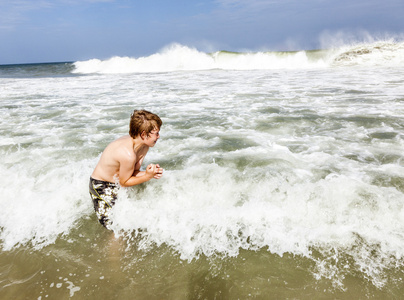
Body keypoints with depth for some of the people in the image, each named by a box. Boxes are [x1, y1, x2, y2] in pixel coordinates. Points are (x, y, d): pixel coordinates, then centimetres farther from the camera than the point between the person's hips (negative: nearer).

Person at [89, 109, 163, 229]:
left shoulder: (143, 147, -9)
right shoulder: (128, 154, -36)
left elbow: (134, 172, -5)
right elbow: (124, 182, -21)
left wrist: (150, 173, -22)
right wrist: (147, 176, -26)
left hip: (117, 184, 8)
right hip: (101, 188, -8)